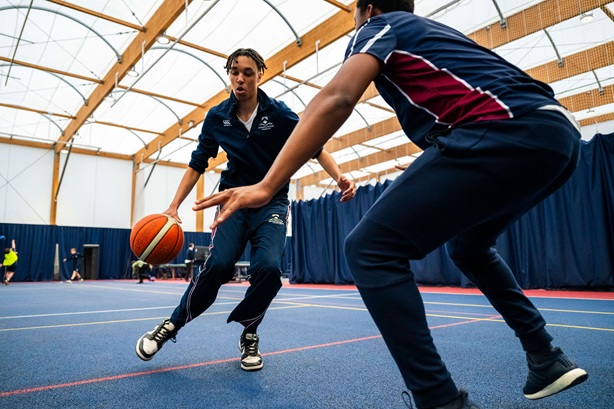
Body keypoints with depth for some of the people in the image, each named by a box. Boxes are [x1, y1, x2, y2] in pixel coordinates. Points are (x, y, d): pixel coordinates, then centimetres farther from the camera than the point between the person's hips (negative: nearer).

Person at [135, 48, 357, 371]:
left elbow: (316, 149, -3)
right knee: (218, 264, -24)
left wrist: (340, 179, -21)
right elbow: (197, 165, 6)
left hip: (272, 202, -1)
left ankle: (249, 335, 5)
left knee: (268, 268, -26)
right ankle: (171, 325, 3)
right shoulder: (217, 117, 0)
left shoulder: (279, 113, -6)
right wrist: (174, 207, -3)